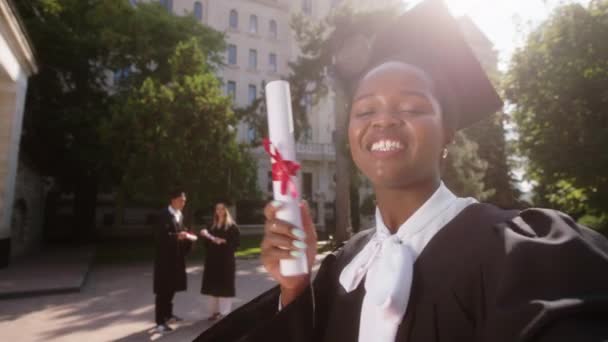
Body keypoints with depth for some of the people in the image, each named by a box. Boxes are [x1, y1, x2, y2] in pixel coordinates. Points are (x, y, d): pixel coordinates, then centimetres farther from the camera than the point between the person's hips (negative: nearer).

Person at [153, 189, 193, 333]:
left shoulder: (180, 215, 12)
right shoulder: (164, 215, -15)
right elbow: (159, 235, -21)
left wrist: (186, 236, 0)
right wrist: (177, 236, -30)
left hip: (176, 257, 8)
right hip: (165, 257, -8)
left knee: (172, 287, 18)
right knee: (163, 289, -3)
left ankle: (168, 315, 33)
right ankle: (160, 322, 5)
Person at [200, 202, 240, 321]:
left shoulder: (232, 226, -3)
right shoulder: (212, 226, 13)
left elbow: (235, 243, -9)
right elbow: (207, 243, 16)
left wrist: (223, 241, -20)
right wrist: (206, 236, -3)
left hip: (226, 260, -5)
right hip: (213, 260, 5)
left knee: (225, 286, -2)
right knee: (213, 286, 8)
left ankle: (224, 312, 7)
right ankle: (215, 311, 19)